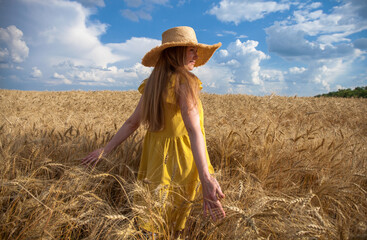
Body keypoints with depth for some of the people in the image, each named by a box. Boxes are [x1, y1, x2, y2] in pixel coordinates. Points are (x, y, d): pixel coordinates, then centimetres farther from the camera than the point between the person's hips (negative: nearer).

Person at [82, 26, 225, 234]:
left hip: (155, 155, 6)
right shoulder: (184, 82, -16)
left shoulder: (152, 84, 5)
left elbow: (132, 123, 4)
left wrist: (106, 149, 12)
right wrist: (206, 177, -36)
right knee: (174, 222, 14)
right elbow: (193, 128, -29)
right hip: (180, 157, -6)